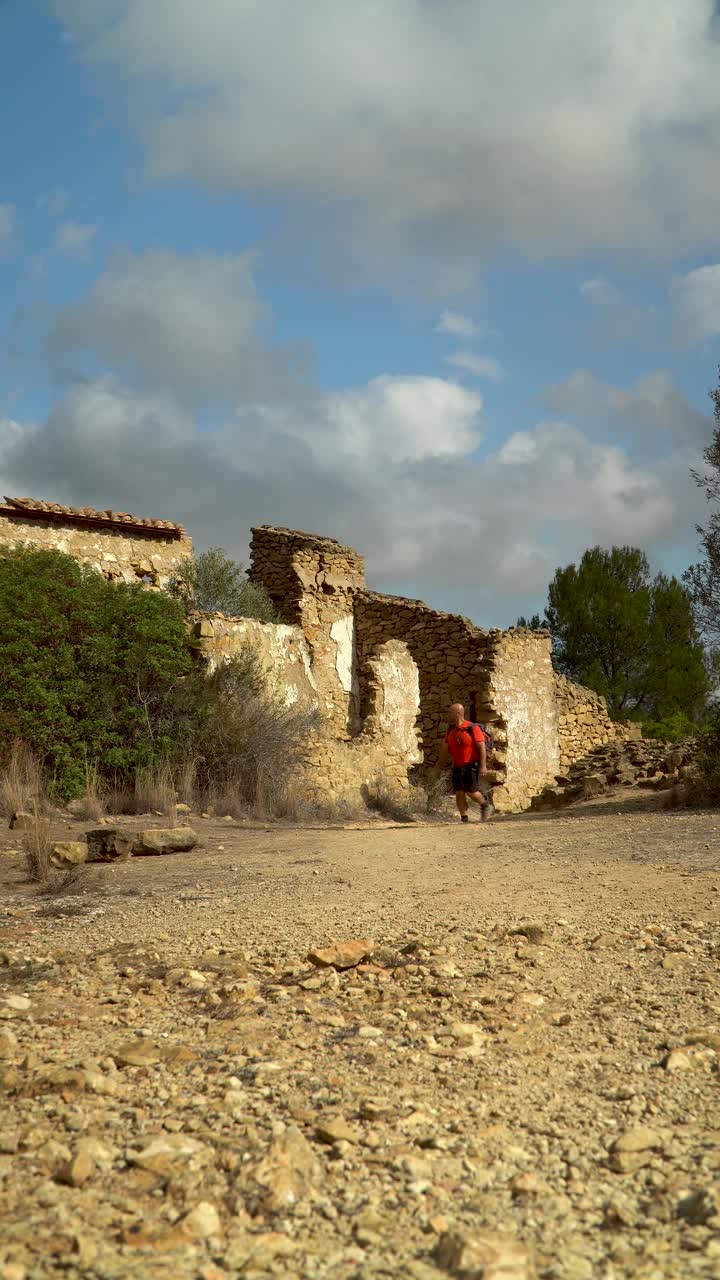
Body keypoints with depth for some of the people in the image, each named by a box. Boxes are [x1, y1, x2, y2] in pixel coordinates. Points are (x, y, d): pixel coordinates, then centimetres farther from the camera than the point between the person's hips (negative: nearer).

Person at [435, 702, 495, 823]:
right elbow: (445, 746, 16)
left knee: (471, 792, -10)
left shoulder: (473, 728, -12)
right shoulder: (451, 729, 9)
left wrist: (483, 766, -21)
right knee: (459, 793, -2)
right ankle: (464, 819, 4)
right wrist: (440, 763, 17)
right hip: (458, 767, 6)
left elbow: (482, 747, -15)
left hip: (472, 766, -6)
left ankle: (487, 805, 16)